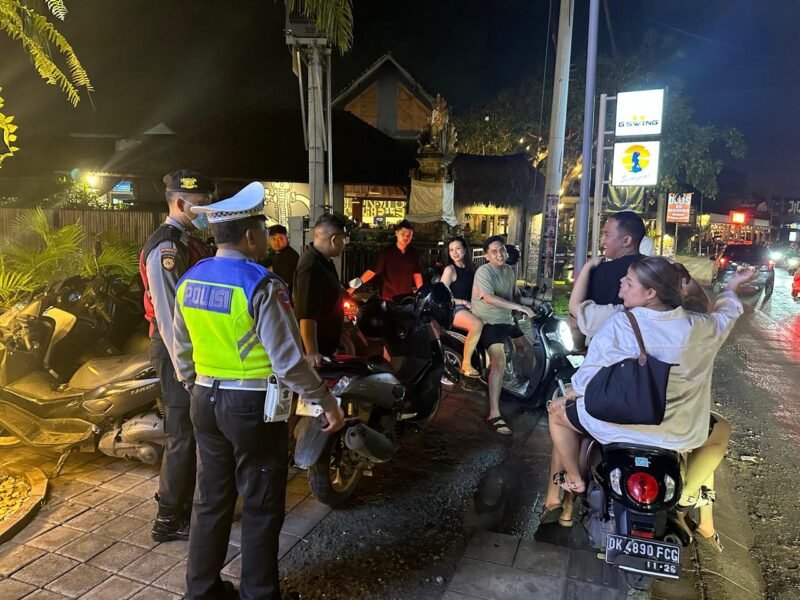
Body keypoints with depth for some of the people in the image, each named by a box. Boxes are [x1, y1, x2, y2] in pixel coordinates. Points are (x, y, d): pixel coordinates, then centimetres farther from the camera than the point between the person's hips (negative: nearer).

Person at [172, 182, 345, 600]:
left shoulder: (189, 281, 2)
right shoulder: (262, 285, -20)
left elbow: (182, 352, 12)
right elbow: (288, 362, -20)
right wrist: (326, 403, -10)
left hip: (206, 400, 7)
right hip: (253, 406, -7)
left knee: (211, 499, 20)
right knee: (260, 507, 10)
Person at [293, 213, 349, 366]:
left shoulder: (324, 261, 7)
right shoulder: (311, 267, -26)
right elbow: (306, 315, -32)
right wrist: (311, 352, -35)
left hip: (325, 341, 10)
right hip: (315, 347, -10)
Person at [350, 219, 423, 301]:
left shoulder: (413, 253, 3)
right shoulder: (386, 252, -8)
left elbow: (417, 274, 7)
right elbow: (372, 271, -10)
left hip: (408, 297, 3)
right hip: (389, 298, -3)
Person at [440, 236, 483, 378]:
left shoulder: (471, 267, 14)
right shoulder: (450, 270, -5)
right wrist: (464, 302, -13)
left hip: (470, 307, 7)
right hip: (454, 309, -7)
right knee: (477, 324, -34)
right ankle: (466, 365, -25)